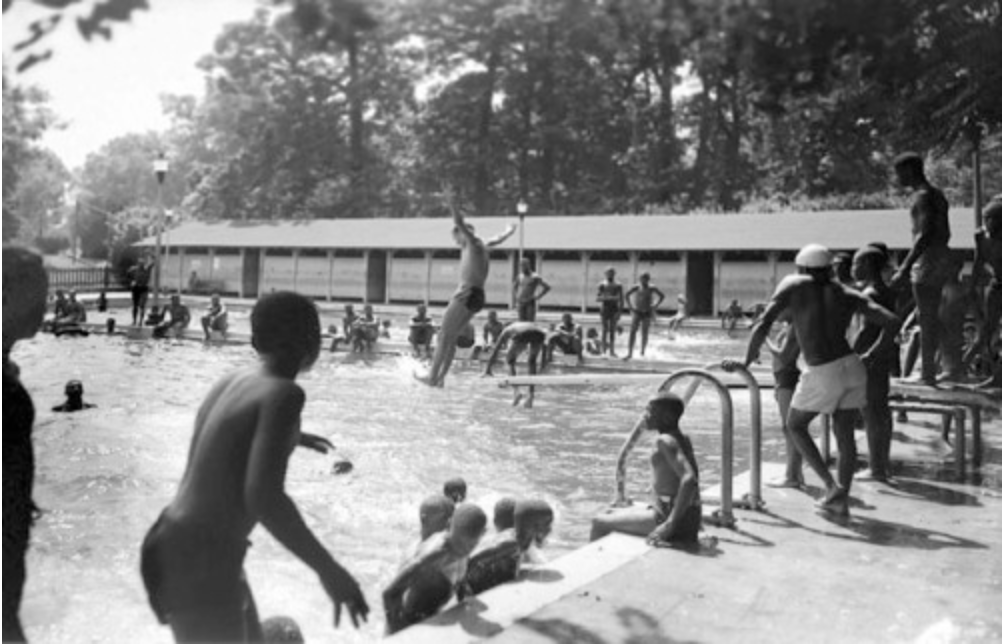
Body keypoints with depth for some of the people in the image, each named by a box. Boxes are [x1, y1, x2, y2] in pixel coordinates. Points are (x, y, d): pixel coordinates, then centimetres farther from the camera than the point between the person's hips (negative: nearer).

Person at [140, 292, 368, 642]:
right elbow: (263, 498, -31)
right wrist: (328, 569, -24)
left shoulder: (233, 380, 6)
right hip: (199, 568, -9)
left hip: (184, 551, 9)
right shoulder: (284, 393, -20)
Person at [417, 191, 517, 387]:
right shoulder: (482, 245, 20)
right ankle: (440, 377, 11)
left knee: (445, 336, -9)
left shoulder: (474, 243, -4)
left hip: (468, 293, -10)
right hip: (478, 296, 10)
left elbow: (459, 223, -18)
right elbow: (499, 239, 40)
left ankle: (433, 377, -10)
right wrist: (509, 231, 59)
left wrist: (450, 200, -22)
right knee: (451, 337, 11)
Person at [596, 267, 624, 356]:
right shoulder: (602, 285, -1)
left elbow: (621, 300, 0)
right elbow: (597, 298, -9)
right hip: (604, 310, -1)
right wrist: (608, 298, -23)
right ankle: (604, 350, 4)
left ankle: (611, 350, 9)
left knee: (612, 331, 3)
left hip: (614, 310, 1)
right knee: (604, 330, -4)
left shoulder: (618, 286, 1)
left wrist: (619, 312, -8)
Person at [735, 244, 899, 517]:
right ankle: (840, 499, 17)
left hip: (822, 374, -4)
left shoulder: (793, 285, 1)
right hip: (852, 367, 5)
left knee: (795, 425, 17)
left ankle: (831, 484, 8)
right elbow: (892, 322, 5)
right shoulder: (848, 295, 11)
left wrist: (747, 360, 2)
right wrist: (869, 357, 12)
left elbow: (762, 326, -8)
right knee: (845, 435, 15)